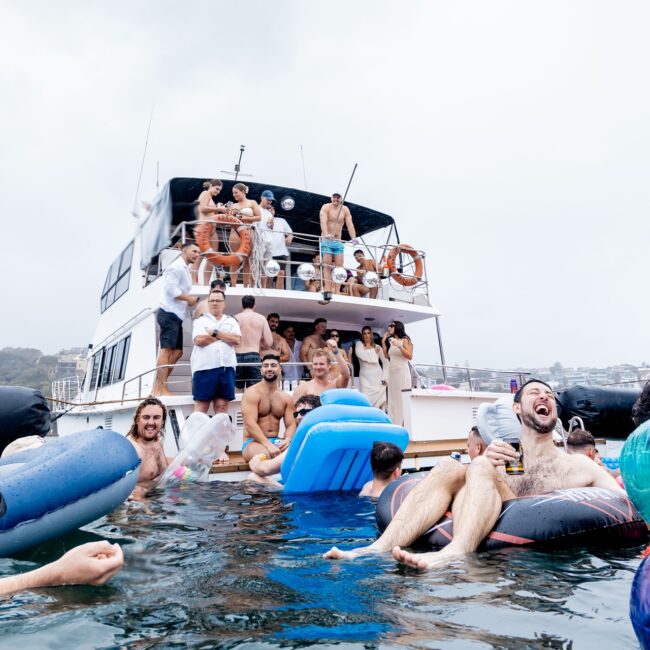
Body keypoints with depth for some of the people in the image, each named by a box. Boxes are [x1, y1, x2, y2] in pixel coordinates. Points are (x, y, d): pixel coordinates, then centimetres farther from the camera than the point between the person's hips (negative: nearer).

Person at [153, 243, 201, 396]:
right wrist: (189, 298, -11)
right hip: (169, 313, -10)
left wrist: (190, 300, 7)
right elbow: (171, 289, -19)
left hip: (176, 315, 10)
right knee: (166, 350, -15)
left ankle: (158, 386, 7)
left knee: (177, 351, 7)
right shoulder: (176, 267, -7)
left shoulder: (185, 270, 25)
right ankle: (161, 388, -18)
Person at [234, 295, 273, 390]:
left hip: (237, 357, 2)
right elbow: (269, 342, 1)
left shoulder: (235, 318, 6)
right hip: (253, 357, -1)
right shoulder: (261, 318, 5)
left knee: (237, 390, 10)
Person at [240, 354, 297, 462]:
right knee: (266, 455, -40)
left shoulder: (286, 397, 11)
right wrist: (268, 444, -30)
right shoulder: (251, 393, -5)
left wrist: (287, 440, -20)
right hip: (253, 442, -4)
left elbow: (291, 424, 5)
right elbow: (250, 424, -17)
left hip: (276, 441, 4)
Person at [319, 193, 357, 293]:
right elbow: (323, 222, -21)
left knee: (339, 266, -4)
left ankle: (337, 292, -4)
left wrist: (353, 238, -20)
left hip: (338, 241, 4)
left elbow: (349, 224, -4)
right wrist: (326, 234, -39)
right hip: (326, 240, -4)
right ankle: (328, 291, -11)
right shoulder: (326, 207, -5)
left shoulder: (345, 209, 5)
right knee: (327, 266, -8)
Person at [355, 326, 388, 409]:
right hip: (365, 378, -1)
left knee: (380, 401, -4)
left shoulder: (377, 347, 9)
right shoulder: (359, 344, 7)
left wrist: (385, 377, -2)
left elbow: (385, 362, 8)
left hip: (377, 378, 1)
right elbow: (361, 355, -13)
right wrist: (373, 351, -2)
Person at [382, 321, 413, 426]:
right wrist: (383, 342, 12)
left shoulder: (404, 340, -3)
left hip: (402, 371, -7)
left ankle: (404, 424, -3)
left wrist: (399, 346, -20)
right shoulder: (390, 341, 15)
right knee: (393, 398, 5)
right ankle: (395, 423, 8)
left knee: (403, 398, -6)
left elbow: (410, 356, -10)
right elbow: (387, 356, 16)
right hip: (392, 372, 7)